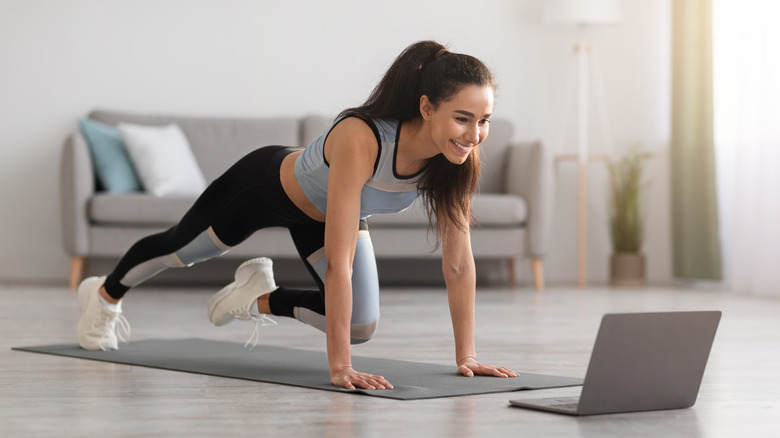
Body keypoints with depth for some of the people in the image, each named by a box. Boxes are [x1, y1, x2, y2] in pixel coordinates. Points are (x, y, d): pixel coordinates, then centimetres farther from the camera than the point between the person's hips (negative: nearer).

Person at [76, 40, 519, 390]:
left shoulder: (459, 155, -30)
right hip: (269, 182, -5)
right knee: (178, 247, 22)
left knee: (361, 328, 1)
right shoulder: (360, 139, -47)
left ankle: (261, 297, 27)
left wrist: (466, 356, -22)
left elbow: (459, 261, -22)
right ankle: (105, 294, 54)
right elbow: (340, 263, -48)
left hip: (324, 212, 5)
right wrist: (339, 367, -48)